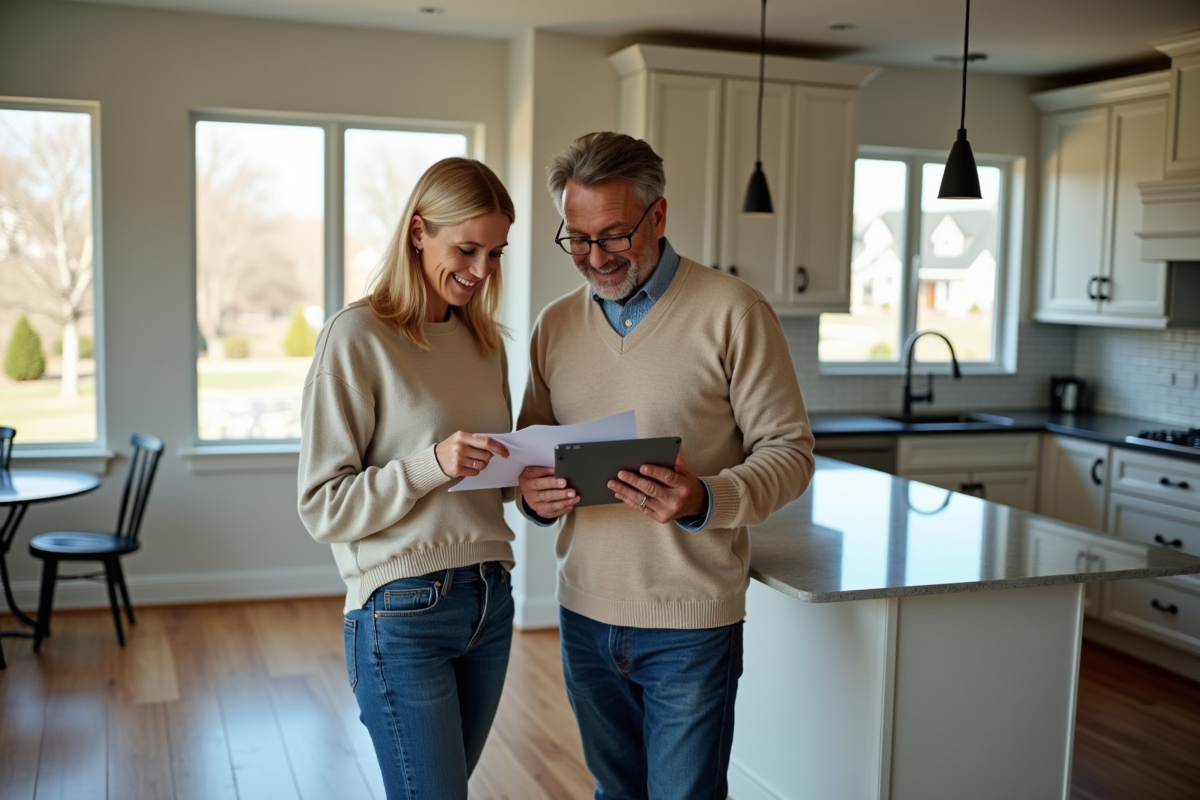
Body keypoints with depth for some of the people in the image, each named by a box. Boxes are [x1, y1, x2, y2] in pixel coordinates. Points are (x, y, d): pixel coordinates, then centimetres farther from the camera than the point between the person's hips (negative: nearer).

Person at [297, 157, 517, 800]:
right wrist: (431, 464, -24)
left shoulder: (485, 341, 10)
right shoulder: (357, 336, -9)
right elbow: (322, 506, -11)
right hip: (403, 612, -6)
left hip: (489, 601, 6)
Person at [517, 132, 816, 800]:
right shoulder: (557, 325, 6)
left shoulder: (732, 312, -10)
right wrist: (532, 490, -9)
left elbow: (789, 450, -9)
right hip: (586, 613, 5)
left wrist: (706, 500, -28)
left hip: (690, 624, -4)